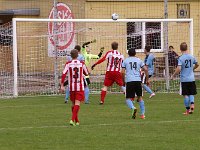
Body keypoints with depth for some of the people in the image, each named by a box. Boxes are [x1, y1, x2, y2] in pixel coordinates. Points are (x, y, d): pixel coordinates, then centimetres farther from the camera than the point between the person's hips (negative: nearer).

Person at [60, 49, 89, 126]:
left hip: (71, 87, 1)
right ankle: (72, 119, -25)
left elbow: (64, 74, -13)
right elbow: (86, 73, 12)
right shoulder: (82, 63, 0)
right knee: (77, 103, -7)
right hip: (80, 86, -1)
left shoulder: (68, 64, -2)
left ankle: (76, 121, 25)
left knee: (73, 103, 17)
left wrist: (62, 85, -12)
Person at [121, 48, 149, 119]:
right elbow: (145, 69, 3)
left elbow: (122, 72, 3)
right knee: (140, 97, 17)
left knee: (128, 98, 2)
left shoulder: (125, 61, 10)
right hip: (138, 80, 2)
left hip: (129, 81, -2)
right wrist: (147, 79, 12)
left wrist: (123, 81, 15)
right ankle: (142, 114, 13)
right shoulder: (139, 60, 13)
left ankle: (133, 108, -29)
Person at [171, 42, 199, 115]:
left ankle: (187, 110, 8)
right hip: (192, 79, 3)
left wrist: (173, 75, -7)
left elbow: (179, 69, -21)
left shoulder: (180, 58, -12)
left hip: (184, 79, -3)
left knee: (185, 95, 5)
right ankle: (192, 104, -11)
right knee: (191, 94, 13)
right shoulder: (192, 57, 2)